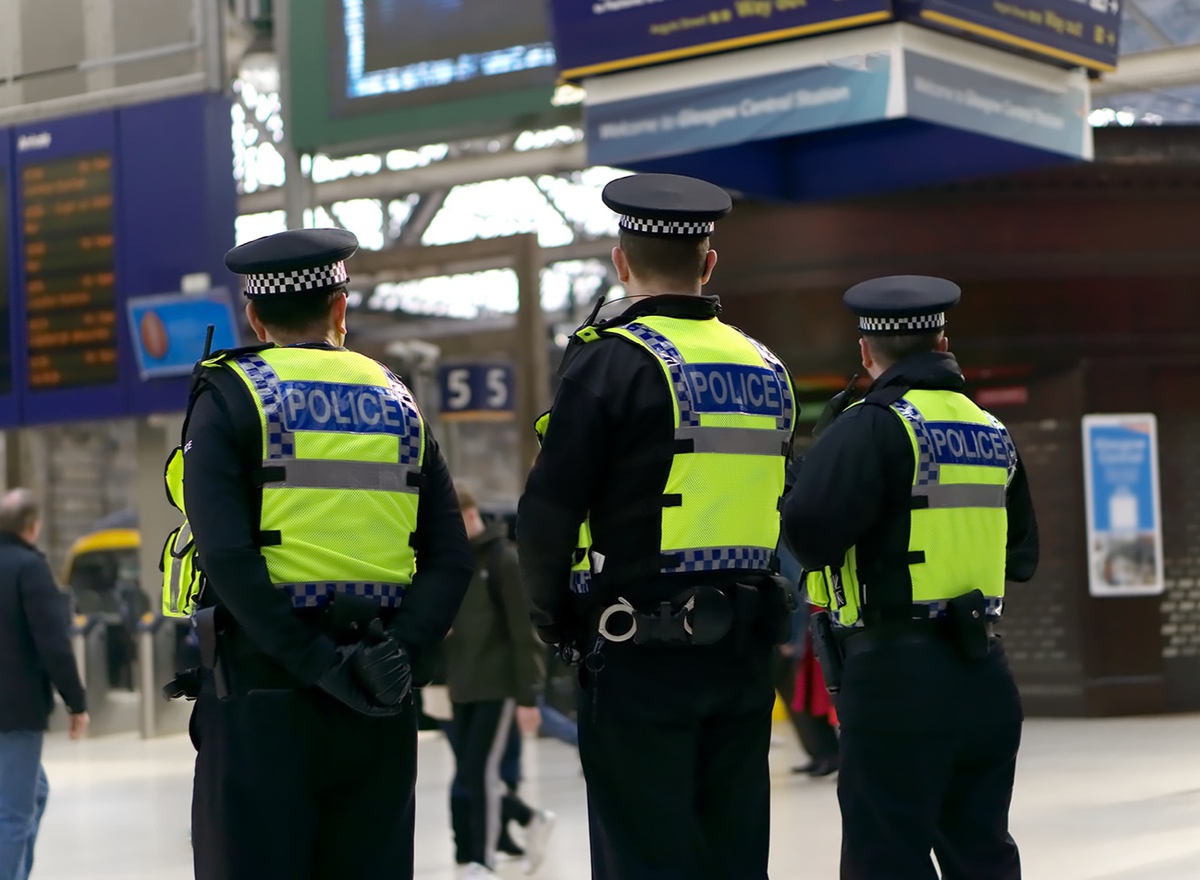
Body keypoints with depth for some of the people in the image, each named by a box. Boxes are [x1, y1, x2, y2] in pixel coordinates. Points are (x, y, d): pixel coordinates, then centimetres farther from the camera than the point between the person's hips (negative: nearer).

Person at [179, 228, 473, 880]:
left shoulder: (230, 397, 0)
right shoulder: (397, 403, 13)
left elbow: (227, 555, -14)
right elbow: (450, 558, 3)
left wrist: (317, 662, -15)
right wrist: (402, 655, -7)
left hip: (263, 686, -4)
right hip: (380, 704, 4)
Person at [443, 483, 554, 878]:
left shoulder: (504, 560, -11)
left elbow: (525, 633, -12)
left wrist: (528, 697, -13)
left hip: (499, 685, -7)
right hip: (462, 688, 7)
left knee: (480, 772, -9)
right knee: (468, 777, 8)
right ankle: (532, 820, 30)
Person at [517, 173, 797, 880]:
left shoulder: (611, 359, -10)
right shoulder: (766, 369, 9)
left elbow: (548, 510, -12)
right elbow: (775, 514, 13)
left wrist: (553, 615, 4)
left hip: (641, 658, -6)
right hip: (745, 649, 6)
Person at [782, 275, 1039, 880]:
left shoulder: (874, 425, -11)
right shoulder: (992, 430, 12)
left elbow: (810, 528, -24)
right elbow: (1022, 556, 20)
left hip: (898, 677, -7)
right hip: (984, 676, 7)